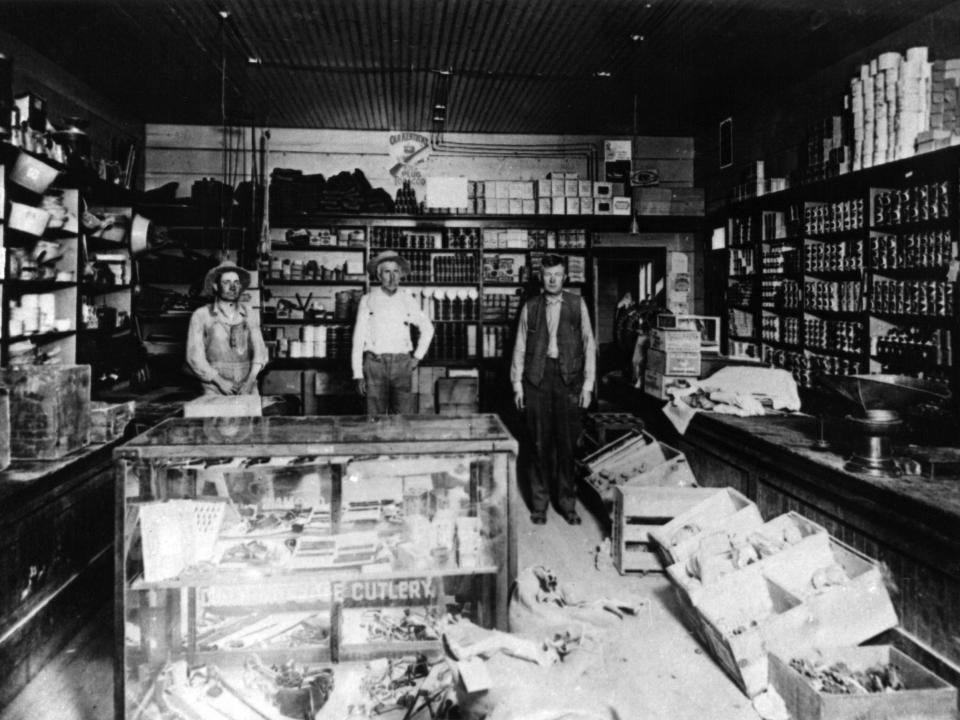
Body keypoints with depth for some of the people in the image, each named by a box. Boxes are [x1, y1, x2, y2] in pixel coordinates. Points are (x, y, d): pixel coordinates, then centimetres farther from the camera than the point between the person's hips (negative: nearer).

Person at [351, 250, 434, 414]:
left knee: (404, 417, -4)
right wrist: (358, 375, -1)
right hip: (375, 364, -2)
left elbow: (427, 328, 23)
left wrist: (417, 357, 13)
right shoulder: (368, 300, 3)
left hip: (402, 364, 2)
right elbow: (358, 338, 3)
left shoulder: (408, 301, 9)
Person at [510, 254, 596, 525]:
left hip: (568, 380, 0)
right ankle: (539, 503, 16)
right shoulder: (530, 307, 7)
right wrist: (517, 385, 4)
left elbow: (589, 345, 5)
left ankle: (567, 503, 16)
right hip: (537, 380, 0)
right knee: (539, 443, 4)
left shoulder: (577, 304, 5)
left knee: (567, 444, 3)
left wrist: (588, 385, -1)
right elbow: (520, 347, 9)